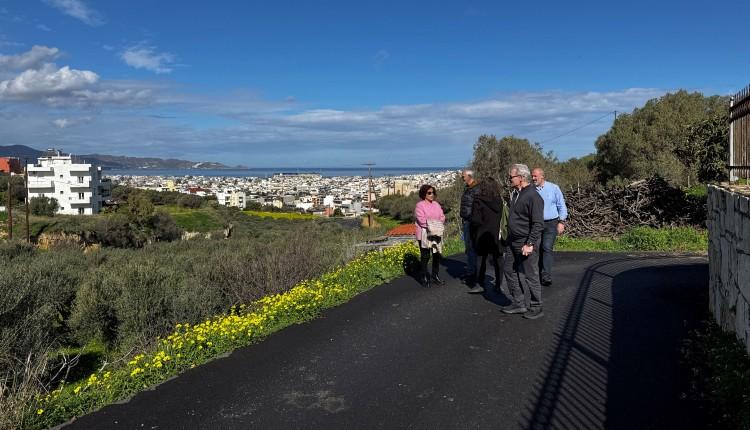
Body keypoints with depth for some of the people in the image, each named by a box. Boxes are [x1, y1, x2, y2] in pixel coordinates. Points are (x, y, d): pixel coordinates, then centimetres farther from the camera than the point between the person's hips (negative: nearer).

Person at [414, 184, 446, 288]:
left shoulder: (436, 204, 15)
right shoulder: (420, 205, -6)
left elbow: (442, 217, 7)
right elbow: (421, 220, -16)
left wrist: (438, 224, -11)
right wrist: (432, 224, -15)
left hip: (436, 234, 6)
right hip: (424, 235, -6)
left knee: (437, 255, 9)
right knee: (425, 256, -3)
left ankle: (435, 276, 21)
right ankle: (424, 277, 7)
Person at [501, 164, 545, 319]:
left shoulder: (533, 196, -18)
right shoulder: (516, 194, 11)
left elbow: (538, 224, -21)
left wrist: (530, 244, -24)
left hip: (527, 243, -10)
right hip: (514, 242, 10)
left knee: (530, 275, 0)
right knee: (509, 270, 14)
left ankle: (536, 308, 15)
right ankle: (519, 303, 25)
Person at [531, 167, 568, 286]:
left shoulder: (553, 188, -1)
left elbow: (562, 206, 3)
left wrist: (561, 222, -5)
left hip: (551, 224, -3)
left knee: (547, 248, -15)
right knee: (538, 250, 7)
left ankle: (546, 277, -19)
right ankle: (539, 274, 20)